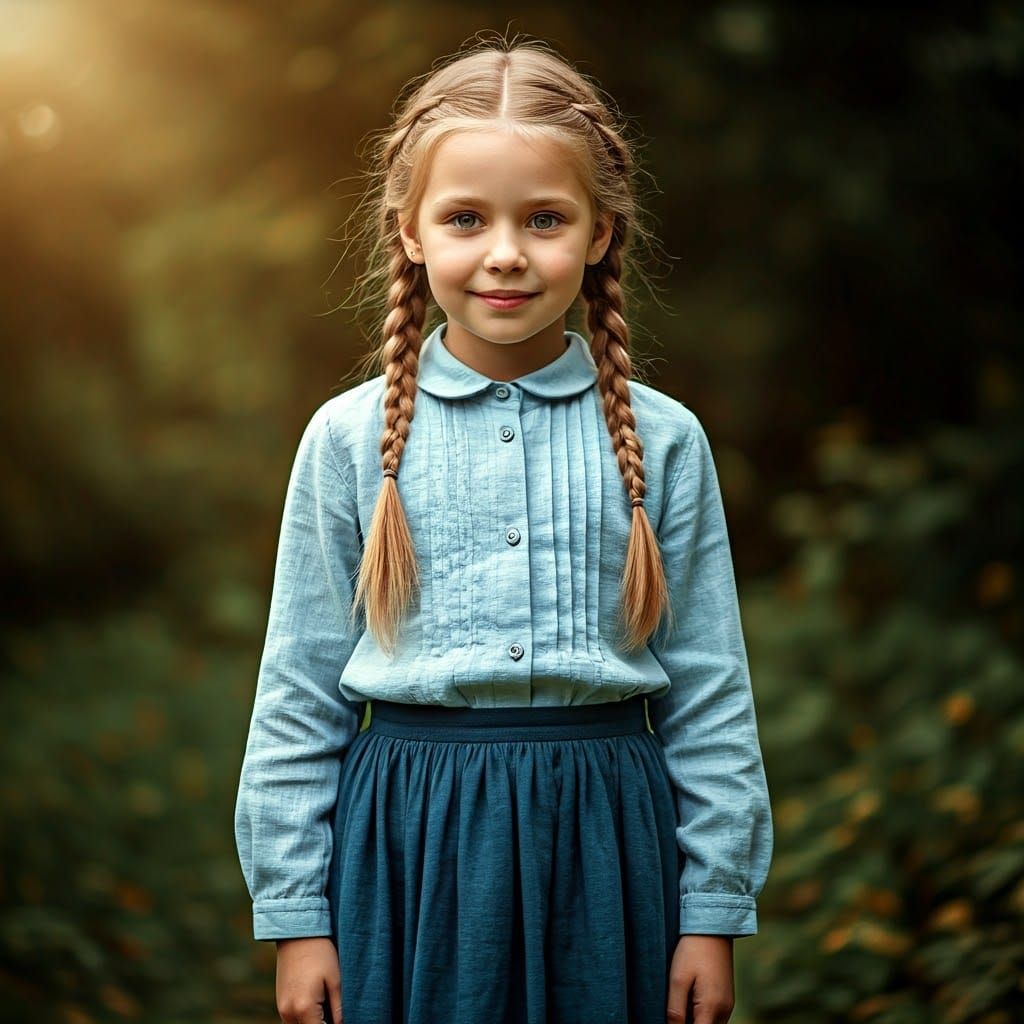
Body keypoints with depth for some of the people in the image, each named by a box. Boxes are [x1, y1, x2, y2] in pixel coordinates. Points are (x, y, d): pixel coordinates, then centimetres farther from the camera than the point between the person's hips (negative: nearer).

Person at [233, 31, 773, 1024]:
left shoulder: (662, 441, 0)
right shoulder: (350, 439, 0)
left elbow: (709, 694, 4)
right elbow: (298, 695, 3)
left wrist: (715, 911, 3)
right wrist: (294, 915, 2)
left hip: (601, 835, 1)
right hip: (409, 839, 0)